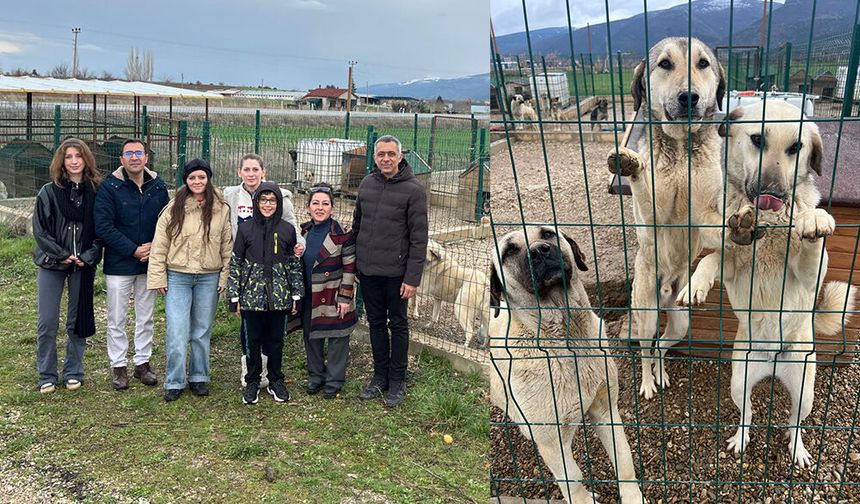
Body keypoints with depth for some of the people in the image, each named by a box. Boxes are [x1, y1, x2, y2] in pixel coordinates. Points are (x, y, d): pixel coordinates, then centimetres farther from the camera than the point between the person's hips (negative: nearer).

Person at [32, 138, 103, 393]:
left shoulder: (96, 191, 0)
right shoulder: (48, 192, -1)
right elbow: (39, 230, -2)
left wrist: (89, 256, -11)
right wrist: (61, 255, -10)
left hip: (83, 266, 1)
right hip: (51, 265, 0)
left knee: (78, 321, 8)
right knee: (47, 323, 1)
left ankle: (73, 373, 22)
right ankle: (47, 376, 16)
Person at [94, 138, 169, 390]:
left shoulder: (158, 186, 1)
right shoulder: (109, 187, -9)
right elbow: (103, 226, -14)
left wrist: (155, 247, -11)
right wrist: (133, 250, -17)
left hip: (149, 263, 3)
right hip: (119, 264, -3)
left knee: (145, 317, 13)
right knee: (117, 319, 6)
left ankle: (143, 362, 26)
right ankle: (118, 366, 19)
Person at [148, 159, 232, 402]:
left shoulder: (221, 210, 1)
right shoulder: (173, 208, -3)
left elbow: (227, 246, 4)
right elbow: (159, 245, -1)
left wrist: (225, 277, -1)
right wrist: (158, 277, -4)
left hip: (209, 278, 1)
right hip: (177, 277, -1)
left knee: (202, 332, 12)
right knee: (177, 333, -3)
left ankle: (199, 377, 26)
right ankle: (175, 382, 11)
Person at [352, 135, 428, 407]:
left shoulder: (413, 189, -11)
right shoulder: (366, 183, 6)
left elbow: (419, 238, -13)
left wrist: (413, 277, -16)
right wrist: (353, 262, 12)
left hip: (396, 272, -5)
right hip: (367, 270, 5)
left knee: (398, 325, 8)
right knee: (376, 323, 14)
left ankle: (397, 380, 20)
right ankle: (380, 376, 27)